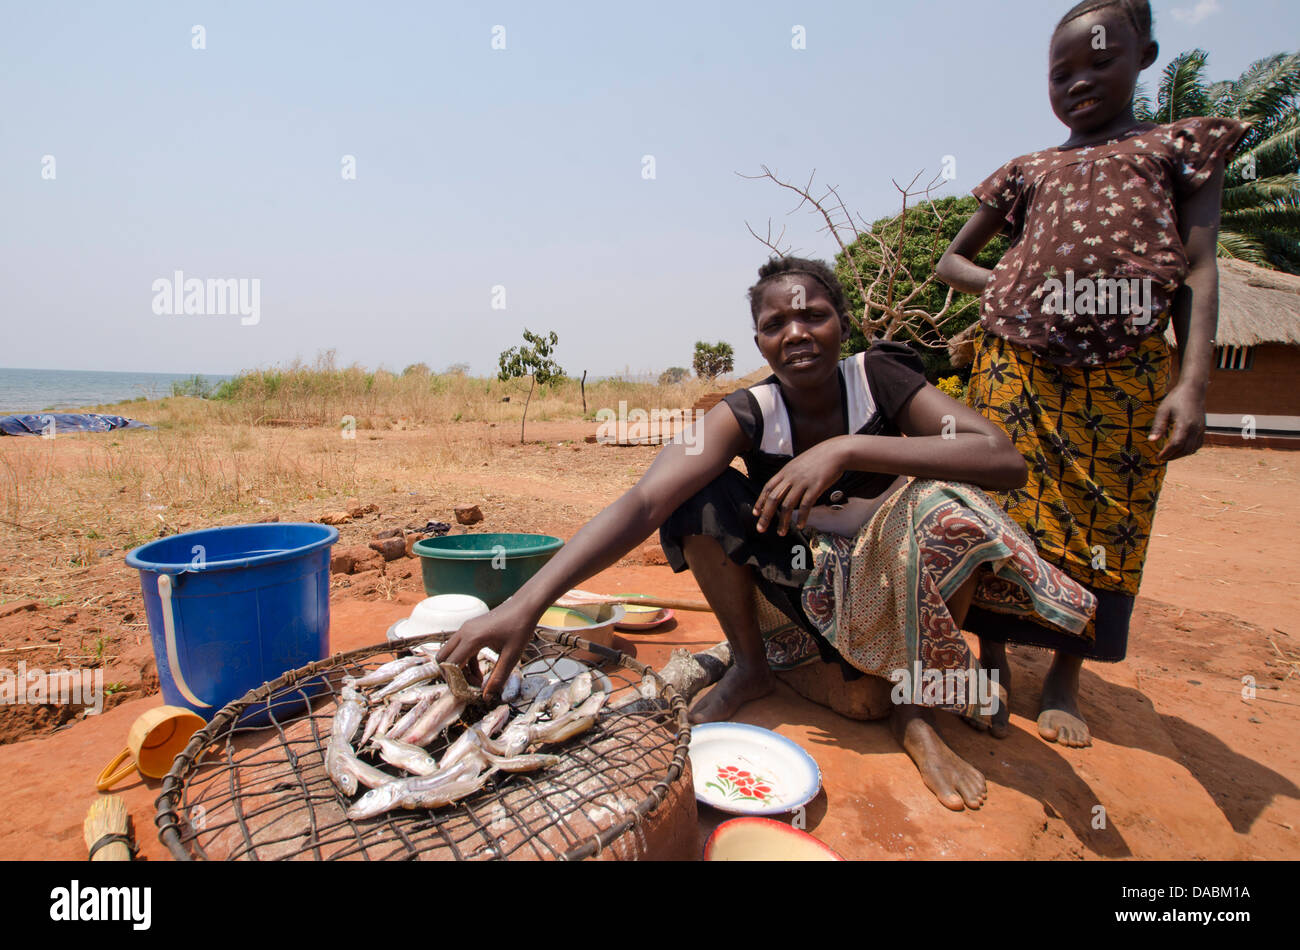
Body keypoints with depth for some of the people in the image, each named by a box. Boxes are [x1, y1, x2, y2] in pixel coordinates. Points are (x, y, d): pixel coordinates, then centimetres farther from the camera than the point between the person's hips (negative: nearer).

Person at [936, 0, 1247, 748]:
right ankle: (994, 668, 17)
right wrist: (1015, 289, 1)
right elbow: (951, 261, 22)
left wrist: (1194, 382, -10)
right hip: (1018, 368, 1)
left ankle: (1066, 680, 20)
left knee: (1104, 531, 3)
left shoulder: (1181, 146, 13)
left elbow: (1199, 269, 4)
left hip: (1126, 378, -1)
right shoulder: (1028, 172, 18)